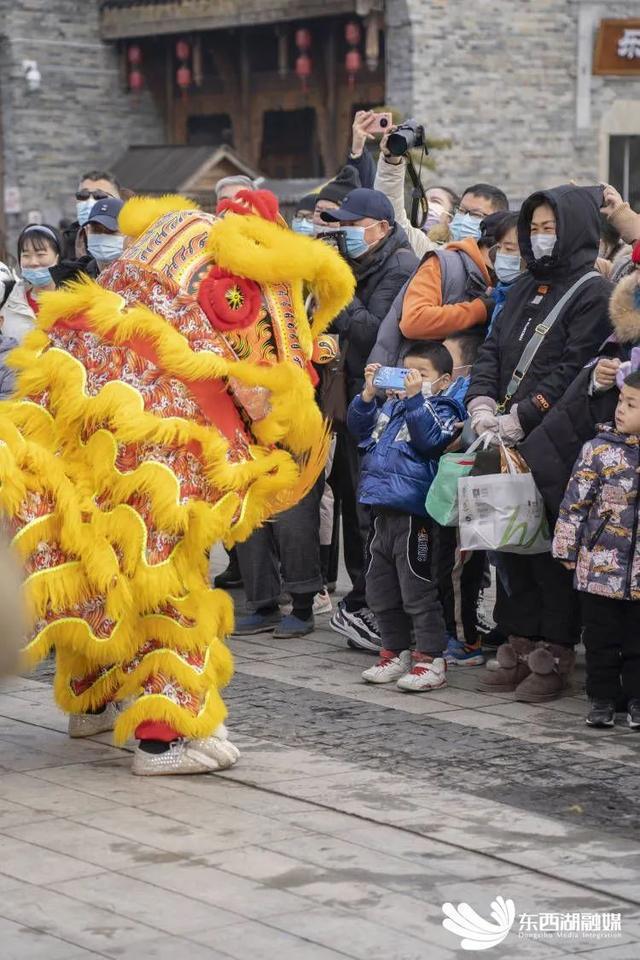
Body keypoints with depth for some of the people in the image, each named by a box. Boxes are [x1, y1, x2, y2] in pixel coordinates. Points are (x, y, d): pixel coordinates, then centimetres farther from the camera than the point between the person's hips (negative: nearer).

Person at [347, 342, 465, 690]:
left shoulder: (442, 409, -5)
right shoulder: (391, 405, 18)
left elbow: (430, 438, -22)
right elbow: (359, 428, 18)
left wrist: (415, 397, -23)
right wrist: (368, 393, 5)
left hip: (413, 514, -9)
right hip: (383, 511, 9)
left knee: (417, 592, -7)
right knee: (381, 591, 15)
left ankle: (431, 660, -2)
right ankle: (396, 652, 25)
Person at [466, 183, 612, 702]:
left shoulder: (593, 292, -6)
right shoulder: (526, 287, 18)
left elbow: (573, 368, -15)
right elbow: (493, 348, 14)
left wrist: (520, 417, -18)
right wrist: (482, 403, -3)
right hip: (509, 442, 7)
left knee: (550, 547, -5)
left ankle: (555, 656, 2)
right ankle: (521, 647, 17)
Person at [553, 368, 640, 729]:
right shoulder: (599, 450, -6)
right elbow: (575, 502, -2)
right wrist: (567, 548, -3)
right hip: (601, 564, -1)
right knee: (601, 638, 7)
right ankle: (602, 699, 18)